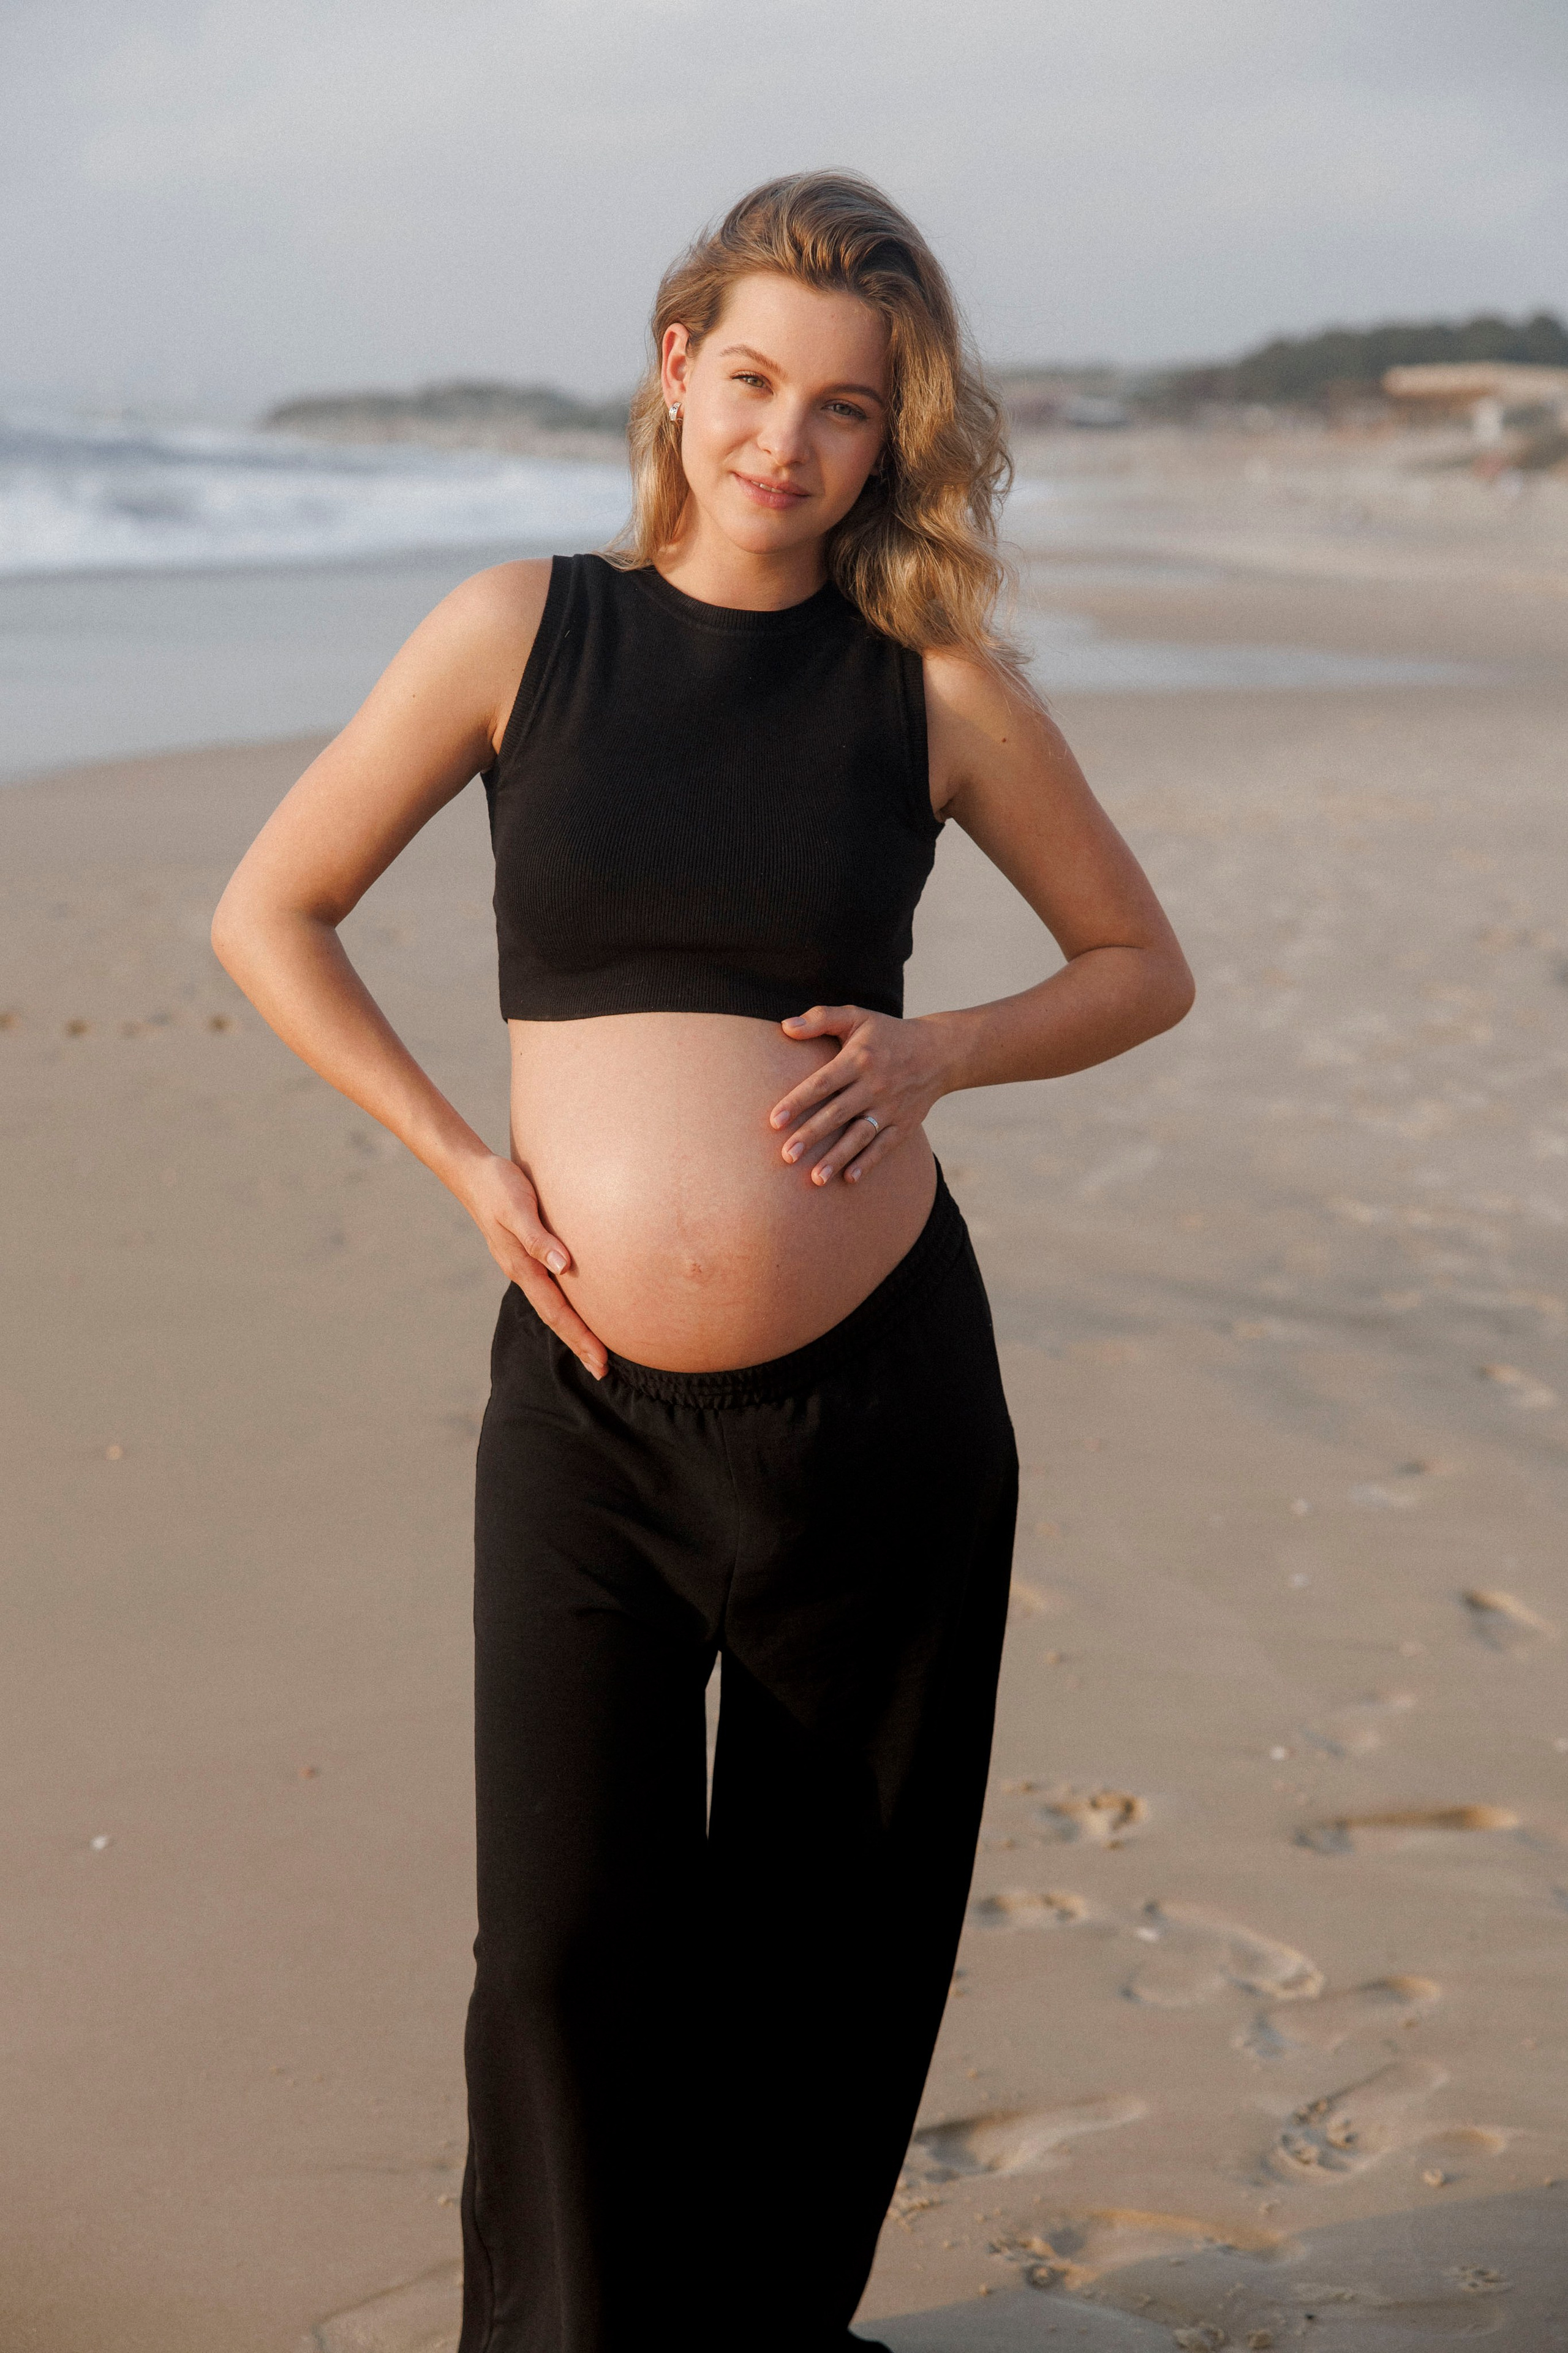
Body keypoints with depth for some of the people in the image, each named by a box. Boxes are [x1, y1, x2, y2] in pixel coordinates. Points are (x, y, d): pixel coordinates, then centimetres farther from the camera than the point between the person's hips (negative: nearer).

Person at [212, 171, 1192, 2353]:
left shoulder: (935, 680, 0)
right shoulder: (525, 631, 0)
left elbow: (1144, 965, 11)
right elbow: (269, 916, 7)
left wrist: (936, 1049, -7)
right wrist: (463, 1154, -2)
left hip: (880, 1394, 1)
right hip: (591, 1404, 0)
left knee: (835, 1922, 13)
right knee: (572, 1938, 0)